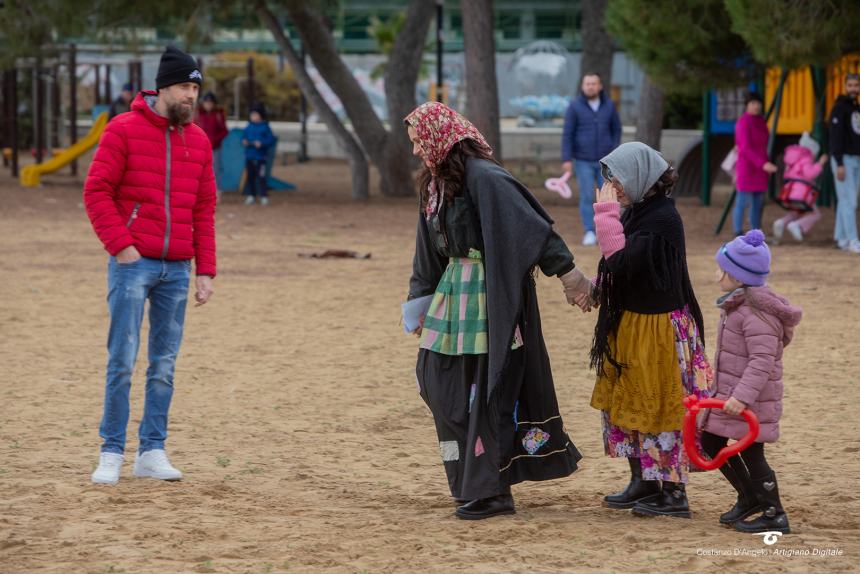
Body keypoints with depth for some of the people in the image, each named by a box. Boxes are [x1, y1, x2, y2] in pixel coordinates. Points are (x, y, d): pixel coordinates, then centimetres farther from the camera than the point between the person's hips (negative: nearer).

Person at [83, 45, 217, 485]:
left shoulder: (198, 141, 11)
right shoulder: (124, 130, -4)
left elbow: (204, 210, 14)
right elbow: (96, 191, -6)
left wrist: (206, 270, 8)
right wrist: (120, 245, -13)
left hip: (177, 268, 5)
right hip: (133, 263, -5)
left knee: (165, 364, 5)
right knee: (122, 360, -6)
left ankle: (152, 452, 11)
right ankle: (112, 454, -1)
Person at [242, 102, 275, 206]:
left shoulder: (265, 127, -3)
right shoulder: (249, 126, 9)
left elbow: (271, 139, -6)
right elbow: (244, 136, 16)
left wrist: (261, 143, -20)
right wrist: (244, 141, -5)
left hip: (260, 157, -4)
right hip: (249, 155, 5)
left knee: (261, 177, -8)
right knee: (249, 176, 6)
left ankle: (264, 196, -2)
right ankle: (250, 195, 13)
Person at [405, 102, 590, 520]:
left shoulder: (482, 177, -17)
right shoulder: (435, 181, 11)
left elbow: (529, 223, -23)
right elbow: (429, 250, 21)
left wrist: (567, 271, -28)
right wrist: (419, 300, 24)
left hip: (489, 293, -9)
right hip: (454, 289, 9)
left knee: (488, 389, -5)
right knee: (438, 379, 10)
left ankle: (490, 490, 2)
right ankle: (473, 480, 20)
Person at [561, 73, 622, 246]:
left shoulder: (609, 105, 1)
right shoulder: (574, 107, -7)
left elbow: (616, 129, 10)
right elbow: (567, 134, -7)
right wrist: (566, 159, -13)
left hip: (604, 160, 2)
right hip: (583, 161, -2)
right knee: (587, 197, -5)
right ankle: (589, 233, 3)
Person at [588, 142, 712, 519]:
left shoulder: (662, 220, -20)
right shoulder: (638, 212, 8)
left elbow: (622, 263, -28)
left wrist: (607, 215, -24)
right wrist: (597, 287, 3)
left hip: (656, 328, -10)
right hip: (629, 324, 10)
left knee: (657, 407, -3)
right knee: (624, 403, 15)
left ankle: (674, 492, 4)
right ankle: (643, 482, 24)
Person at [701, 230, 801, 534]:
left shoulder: (757, 314, -22)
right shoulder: (737, 305, 11)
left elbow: (762, 360, -29)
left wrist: (743, 396, -35)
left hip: (752, 399, -11)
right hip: (728, 393, 11)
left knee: (750, 453, -3)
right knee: (711, 441, 17)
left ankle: (774, 515, 10)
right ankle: (750, 497, 31)